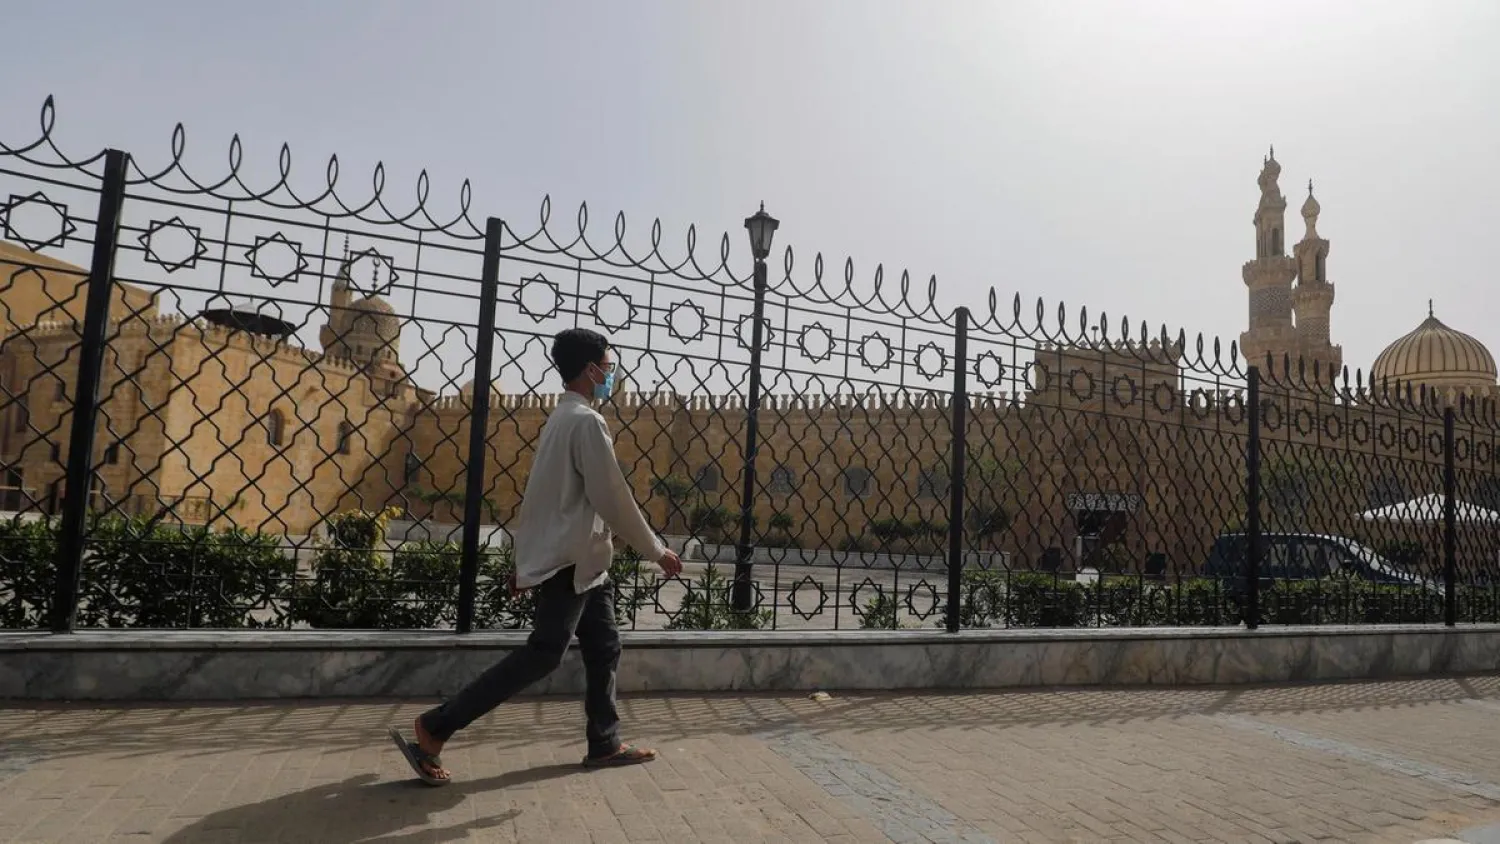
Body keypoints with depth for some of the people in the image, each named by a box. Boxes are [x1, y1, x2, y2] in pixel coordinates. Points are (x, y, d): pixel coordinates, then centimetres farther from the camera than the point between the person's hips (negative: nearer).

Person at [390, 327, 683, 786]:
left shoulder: (562, 417, 14)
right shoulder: (587, 421, -17)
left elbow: (551, 493, 17)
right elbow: (614, 499, -19)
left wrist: (526, 558, 20)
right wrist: (657, 551, -10)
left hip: (576, 557, 10)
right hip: (572, 560, -10)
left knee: (603, 648, 14)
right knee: (542, 654, -5)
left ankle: (605, 742, 23)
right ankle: (432, 730, -1)